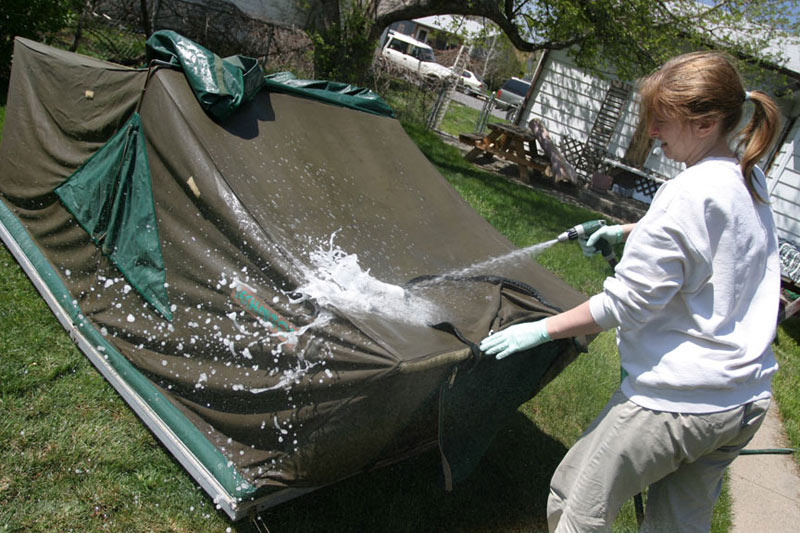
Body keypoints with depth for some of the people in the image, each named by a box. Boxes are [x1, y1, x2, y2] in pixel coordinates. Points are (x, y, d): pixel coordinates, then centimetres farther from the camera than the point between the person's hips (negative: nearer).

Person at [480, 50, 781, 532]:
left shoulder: (691, 193, -22)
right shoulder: (751, 180, 5)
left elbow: (626, 304, -21)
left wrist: (542, 330, -12)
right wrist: (629, 232, 24)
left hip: (677, 399, -9)